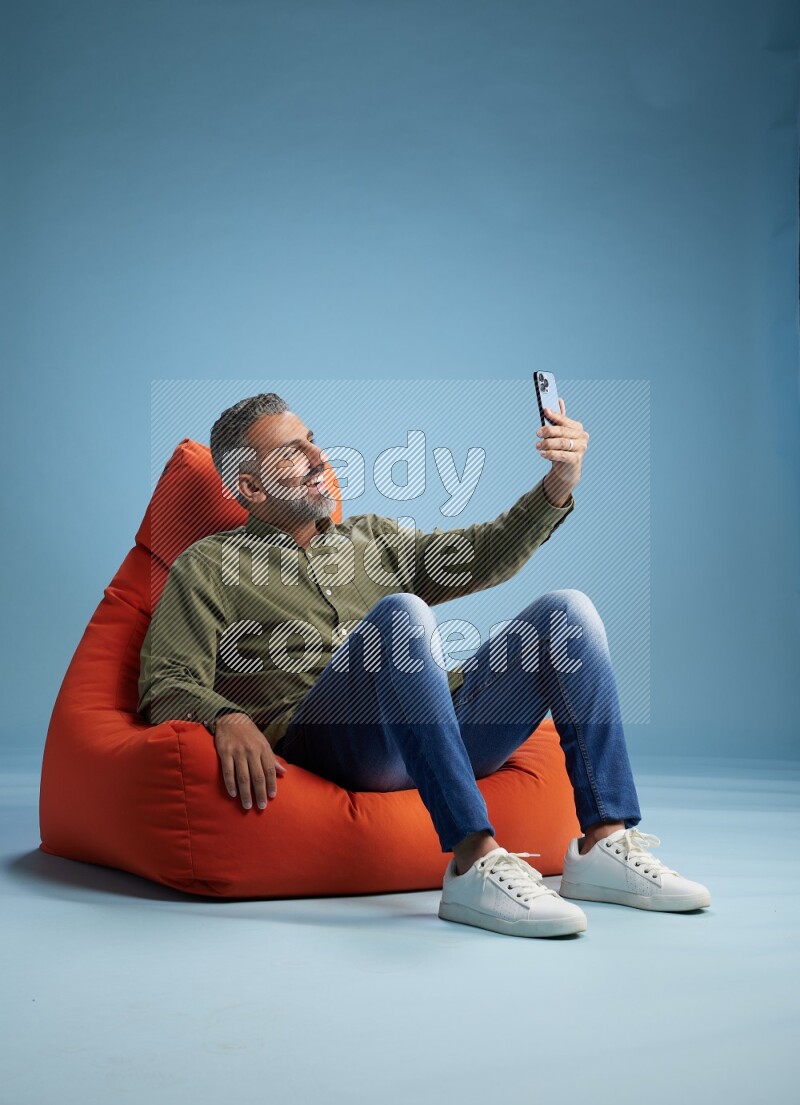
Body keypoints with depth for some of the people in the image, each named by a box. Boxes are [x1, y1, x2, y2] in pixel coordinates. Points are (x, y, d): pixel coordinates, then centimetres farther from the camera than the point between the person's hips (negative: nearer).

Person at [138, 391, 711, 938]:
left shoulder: (373, 537, 30)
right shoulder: (208, 568, 15)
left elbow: (482, 556, 17)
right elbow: (168, 685, 3)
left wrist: (557, 487, 1)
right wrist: (225, 717, -20)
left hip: (449, 729, 6)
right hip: (326, 738, -5)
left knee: (568, 609, -10)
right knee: (403, 612, -32)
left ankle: (605, 845, -19)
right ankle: (475, 863, -40)